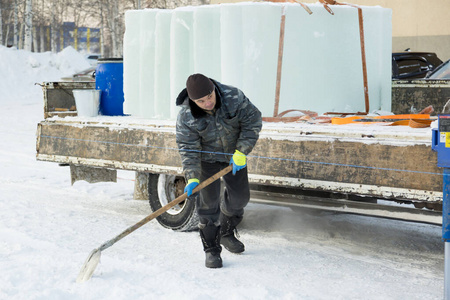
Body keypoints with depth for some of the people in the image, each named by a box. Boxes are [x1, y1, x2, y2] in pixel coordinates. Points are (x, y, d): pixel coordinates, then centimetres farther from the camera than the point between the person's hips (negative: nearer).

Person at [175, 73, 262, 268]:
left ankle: (226, 233, 35)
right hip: (207, 158, -2)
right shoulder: (186, 117, -26)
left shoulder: (234, 97, -26)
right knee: (208, 201, -10)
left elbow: (253, 120, -17)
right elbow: (188, 149, -23)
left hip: (234, 154, 3)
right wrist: (192, 178, -34)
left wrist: (241, 151, -22)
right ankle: (211, 250, 1)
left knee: (239, 196, 10)